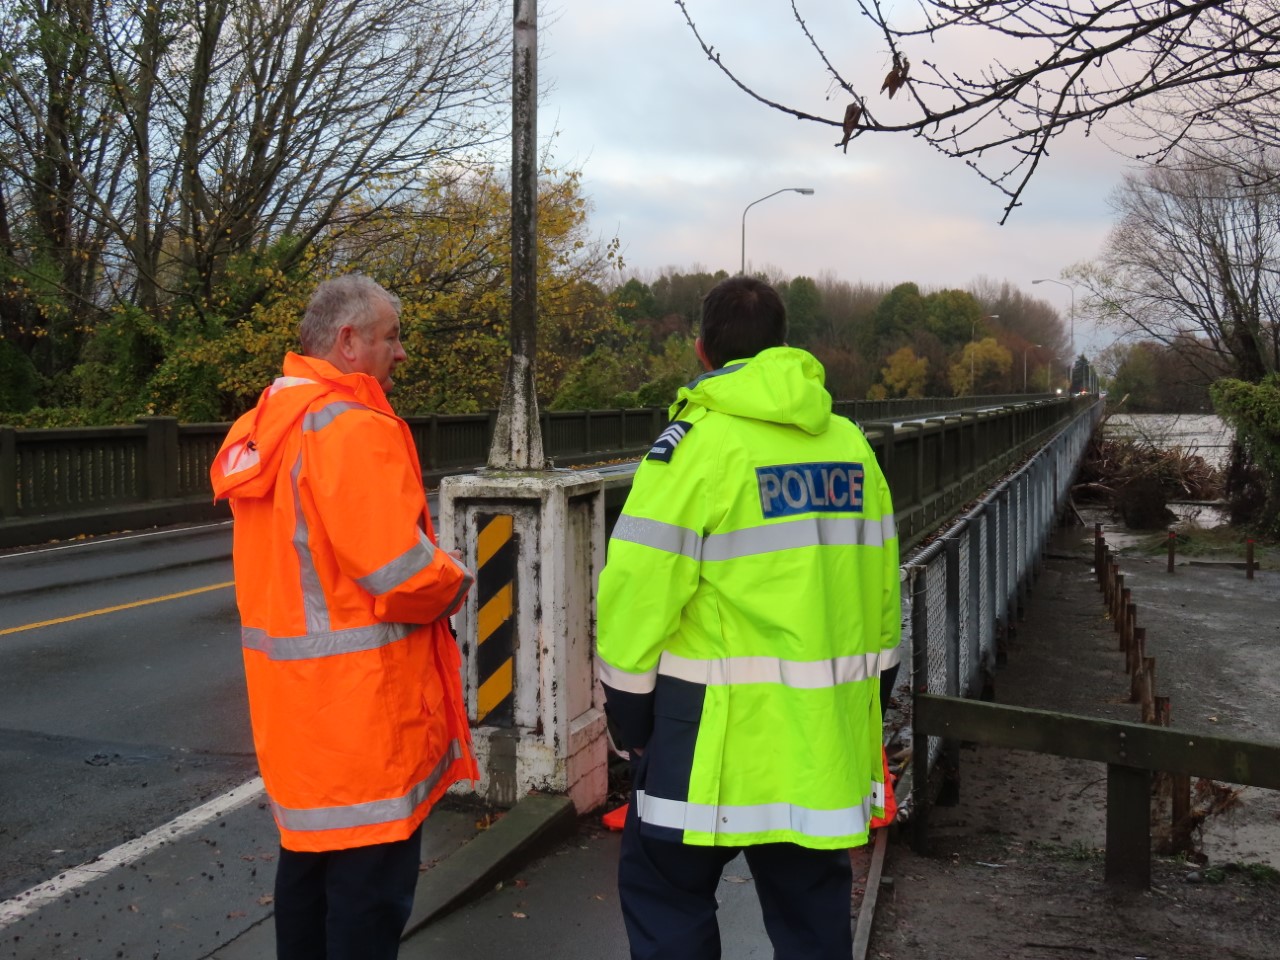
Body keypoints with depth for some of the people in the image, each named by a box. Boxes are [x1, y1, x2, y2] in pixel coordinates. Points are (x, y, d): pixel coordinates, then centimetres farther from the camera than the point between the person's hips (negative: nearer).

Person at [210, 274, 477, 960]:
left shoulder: (268, 423, 9)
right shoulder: (352, 427, -20)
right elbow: (400, 573, -26)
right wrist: (452, 582, -5)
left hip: (292, 684, 10)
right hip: (358, 695, -9)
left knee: (310, 850, 22)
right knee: (371, 879, 2)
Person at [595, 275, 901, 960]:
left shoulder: (699, 442, -12)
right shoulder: (850, 446, 8)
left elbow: (638, 588, -14)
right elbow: (881, 586, 13)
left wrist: (629, 713, -2)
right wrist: (864, 692, 23)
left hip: (725, 730, -6)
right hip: (829, 736, 6)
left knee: (662, 889, 11)